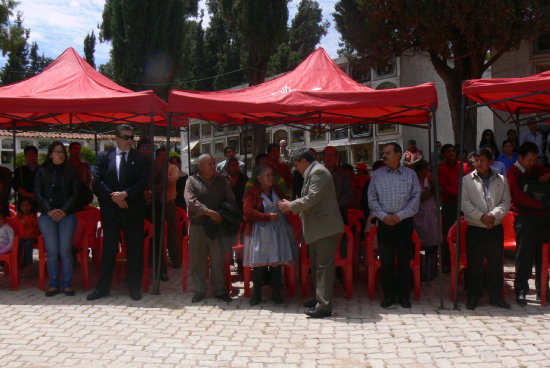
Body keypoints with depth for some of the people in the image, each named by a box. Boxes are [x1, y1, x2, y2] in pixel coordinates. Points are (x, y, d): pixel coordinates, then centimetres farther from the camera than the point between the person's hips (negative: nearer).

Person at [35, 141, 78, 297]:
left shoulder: (70, 172, 10)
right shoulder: (42, 171, 9)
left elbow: (75, 194, 4)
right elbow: (37, 194, 3)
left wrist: (64, 210, -9)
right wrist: (49, 211, -9)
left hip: (67, 215, 0)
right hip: (47, 216, 0)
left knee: (65, 251, -2)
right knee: (52, 251, 0)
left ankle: (66, 283, 7)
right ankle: (54, 283, 10)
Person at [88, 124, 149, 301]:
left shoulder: (141, 158, 6)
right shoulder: (104, 157, 7)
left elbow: (143, 181, -4)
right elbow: (98, 181, -1)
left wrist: (125, 194, -16)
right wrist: (113, 196, -14)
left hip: (133, 209, 0)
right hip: (110, 211, 0)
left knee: (135, 250, 4)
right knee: (108, 249, 7)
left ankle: (134, 287, 14)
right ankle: (103, 288, 16)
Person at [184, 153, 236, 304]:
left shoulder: (222, 181, 11)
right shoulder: (192, 181, 1)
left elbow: (231, 201, 9)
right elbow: (191, 202, -12)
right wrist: (210, 212, -20)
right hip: (198, 226, -2)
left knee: (218, 260, 4)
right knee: (197, 260, 4)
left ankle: (219, 290, 16)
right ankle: (199, 290, 17)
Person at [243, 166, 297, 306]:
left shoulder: (277, 190, 14)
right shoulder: (252, 192, -3)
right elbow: (248, 211, -13)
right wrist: (268, 217, -15)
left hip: (278, 231, 4)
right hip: (260, 232, -4)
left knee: (276, 262, 3)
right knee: (259, 264, -4)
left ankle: (276, 294, 13)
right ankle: (257, 294, 10)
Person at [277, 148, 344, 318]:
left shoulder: (318, 172, -13)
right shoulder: (311, 174, 19)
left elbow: (312, 198, -21)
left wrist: (291, 206, -12)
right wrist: (291, 206, 13)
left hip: (326, 227, -11)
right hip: (317, 229, 11)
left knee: (323, 266, -9)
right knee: (316, 265, 17)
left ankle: (324, 306, -7)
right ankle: (319, 299, 27)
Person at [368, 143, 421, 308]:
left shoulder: (410, 174, 5)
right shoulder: (377, 174, 8)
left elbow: (416, 197, 1)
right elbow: (372, 198, 6)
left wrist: (400, 215, -8)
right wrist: (383, 215, -7)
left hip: (404, 222, -1)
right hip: (384, 223, 1)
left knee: (404, 260, 3)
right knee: (386, 260, 2)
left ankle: (403, 295, 15)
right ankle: (389, 295, 12)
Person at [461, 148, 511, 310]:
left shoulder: (501, 180, 9)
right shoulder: (467, 180, 3)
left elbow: (506, 202, 2)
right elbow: (464, 203, -6)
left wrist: (493, 215, -15)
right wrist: (481, 216, -15)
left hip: (496, 228, 2)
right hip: (474, 229, -1)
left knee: (495, 264, 8)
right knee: (474, 264, 3)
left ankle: (495, 296, 20)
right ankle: (473, 296, 15)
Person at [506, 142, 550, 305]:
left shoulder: (536, 168, 16)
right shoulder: (512, 172, -2)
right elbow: (519, 196, -13)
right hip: (524, 218, -5)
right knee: (524, 256, -5)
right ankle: (521, 290, 2)